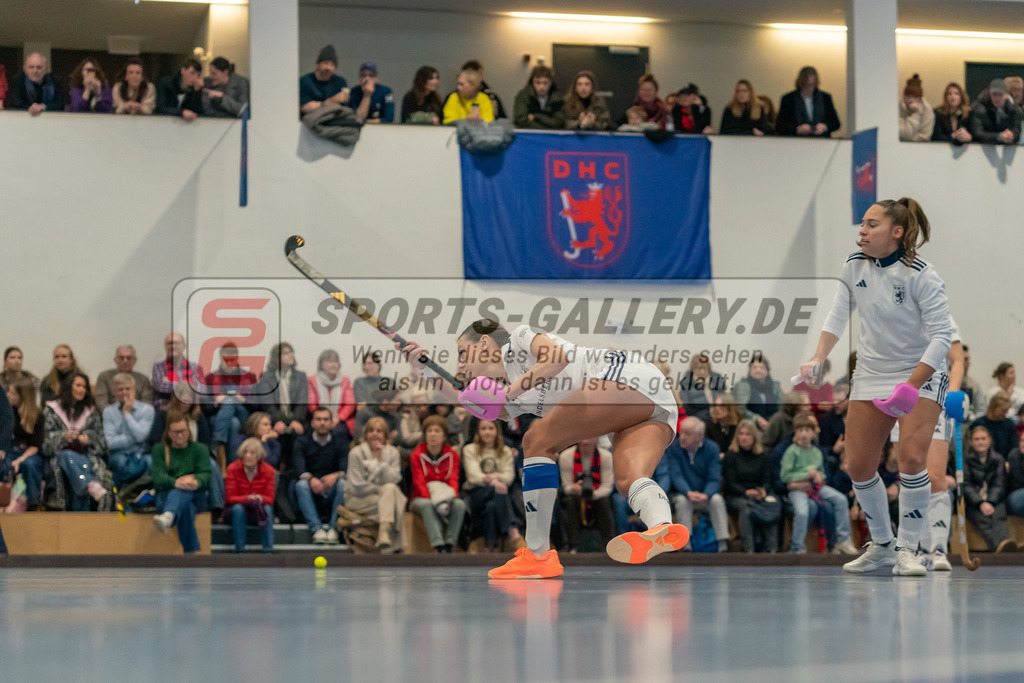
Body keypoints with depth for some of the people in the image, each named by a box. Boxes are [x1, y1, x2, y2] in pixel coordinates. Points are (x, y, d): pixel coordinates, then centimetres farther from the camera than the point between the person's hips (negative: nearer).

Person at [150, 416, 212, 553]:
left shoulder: (200, 449, 19)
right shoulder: (159, 450, 18)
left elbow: (206, 475, 0)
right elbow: (157, 476, -2)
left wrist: (196, 482, -29)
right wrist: (176, 482, -27)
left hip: (195, 496, 0)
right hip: (165, 495, 0)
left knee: (183, 492, -41)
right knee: (185, 506, -39)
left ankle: (167, 518, -75)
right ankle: (191, 550, -56)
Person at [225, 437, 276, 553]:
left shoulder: (269, 471, -7)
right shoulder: (233, 469, -11)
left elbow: (269, 498, -7)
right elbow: (230, 498, -13)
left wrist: (260, 499, -32)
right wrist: (248, 499, -32)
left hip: (258, 512, 1)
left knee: (268, 509, -31)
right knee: (238, 508, -35)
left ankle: (268, 550, -35)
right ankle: (239, 550, -35)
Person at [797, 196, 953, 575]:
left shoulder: (921, 275, -19)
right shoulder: (855, 266, -2)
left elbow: (942, 335, -21)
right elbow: (837, 316, 7)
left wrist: (911, 385, -30)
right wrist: (817, 359, -8)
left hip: (921, 374, -5)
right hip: (870, 374, 5)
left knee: (912, 459, -21)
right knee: (858, 466, 2)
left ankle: (907, 550, -7)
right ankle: (881, 545, 22)